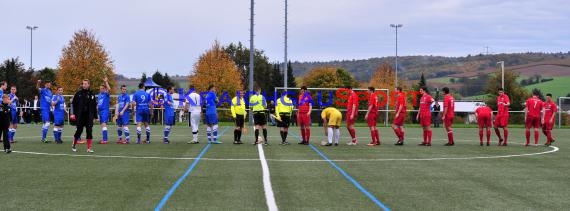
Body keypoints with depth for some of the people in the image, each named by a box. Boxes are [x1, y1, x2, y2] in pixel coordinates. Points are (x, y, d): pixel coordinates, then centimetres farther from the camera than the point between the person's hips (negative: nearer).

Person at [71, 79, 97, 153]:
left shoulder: (91, 94, 6)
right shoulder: (78, 94, 1)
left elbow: (94, 106, 8)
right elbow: (74, 104, 0)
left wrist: (95, 116, 5)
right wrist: (74, 114, -9)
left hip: (89, 117, 1)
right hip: (80, 116, -1)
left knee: (89, 131, -3)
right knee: (79, 131, 4)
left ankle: (89, 148, 0)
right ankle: (73, 146, 23)